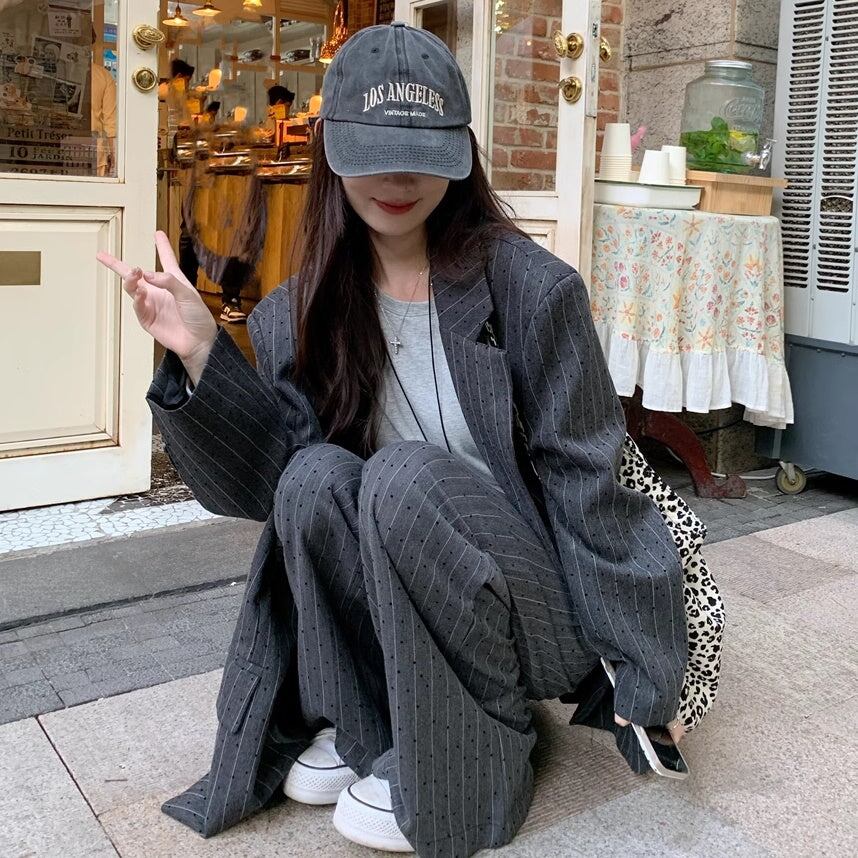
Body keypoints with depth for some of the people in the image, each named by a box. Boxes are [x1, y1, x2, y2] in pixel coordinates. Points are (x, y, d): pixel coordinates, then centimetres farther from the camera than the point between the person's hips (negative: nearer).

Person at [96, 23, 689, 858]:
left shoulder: (527, 287, -14)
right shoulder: (302, 312, -2)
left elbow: (584, 480, -13)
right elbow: (271, 477, -8)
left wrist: (643, 670, -10)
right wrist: (201, 353, -21)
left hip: (529, 611, -3)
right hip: (389, 618, 4)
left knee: (406, 476, -30)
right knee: (315, 475, -24)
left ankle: (470, 755, -11)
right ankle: (360, 725, -3)